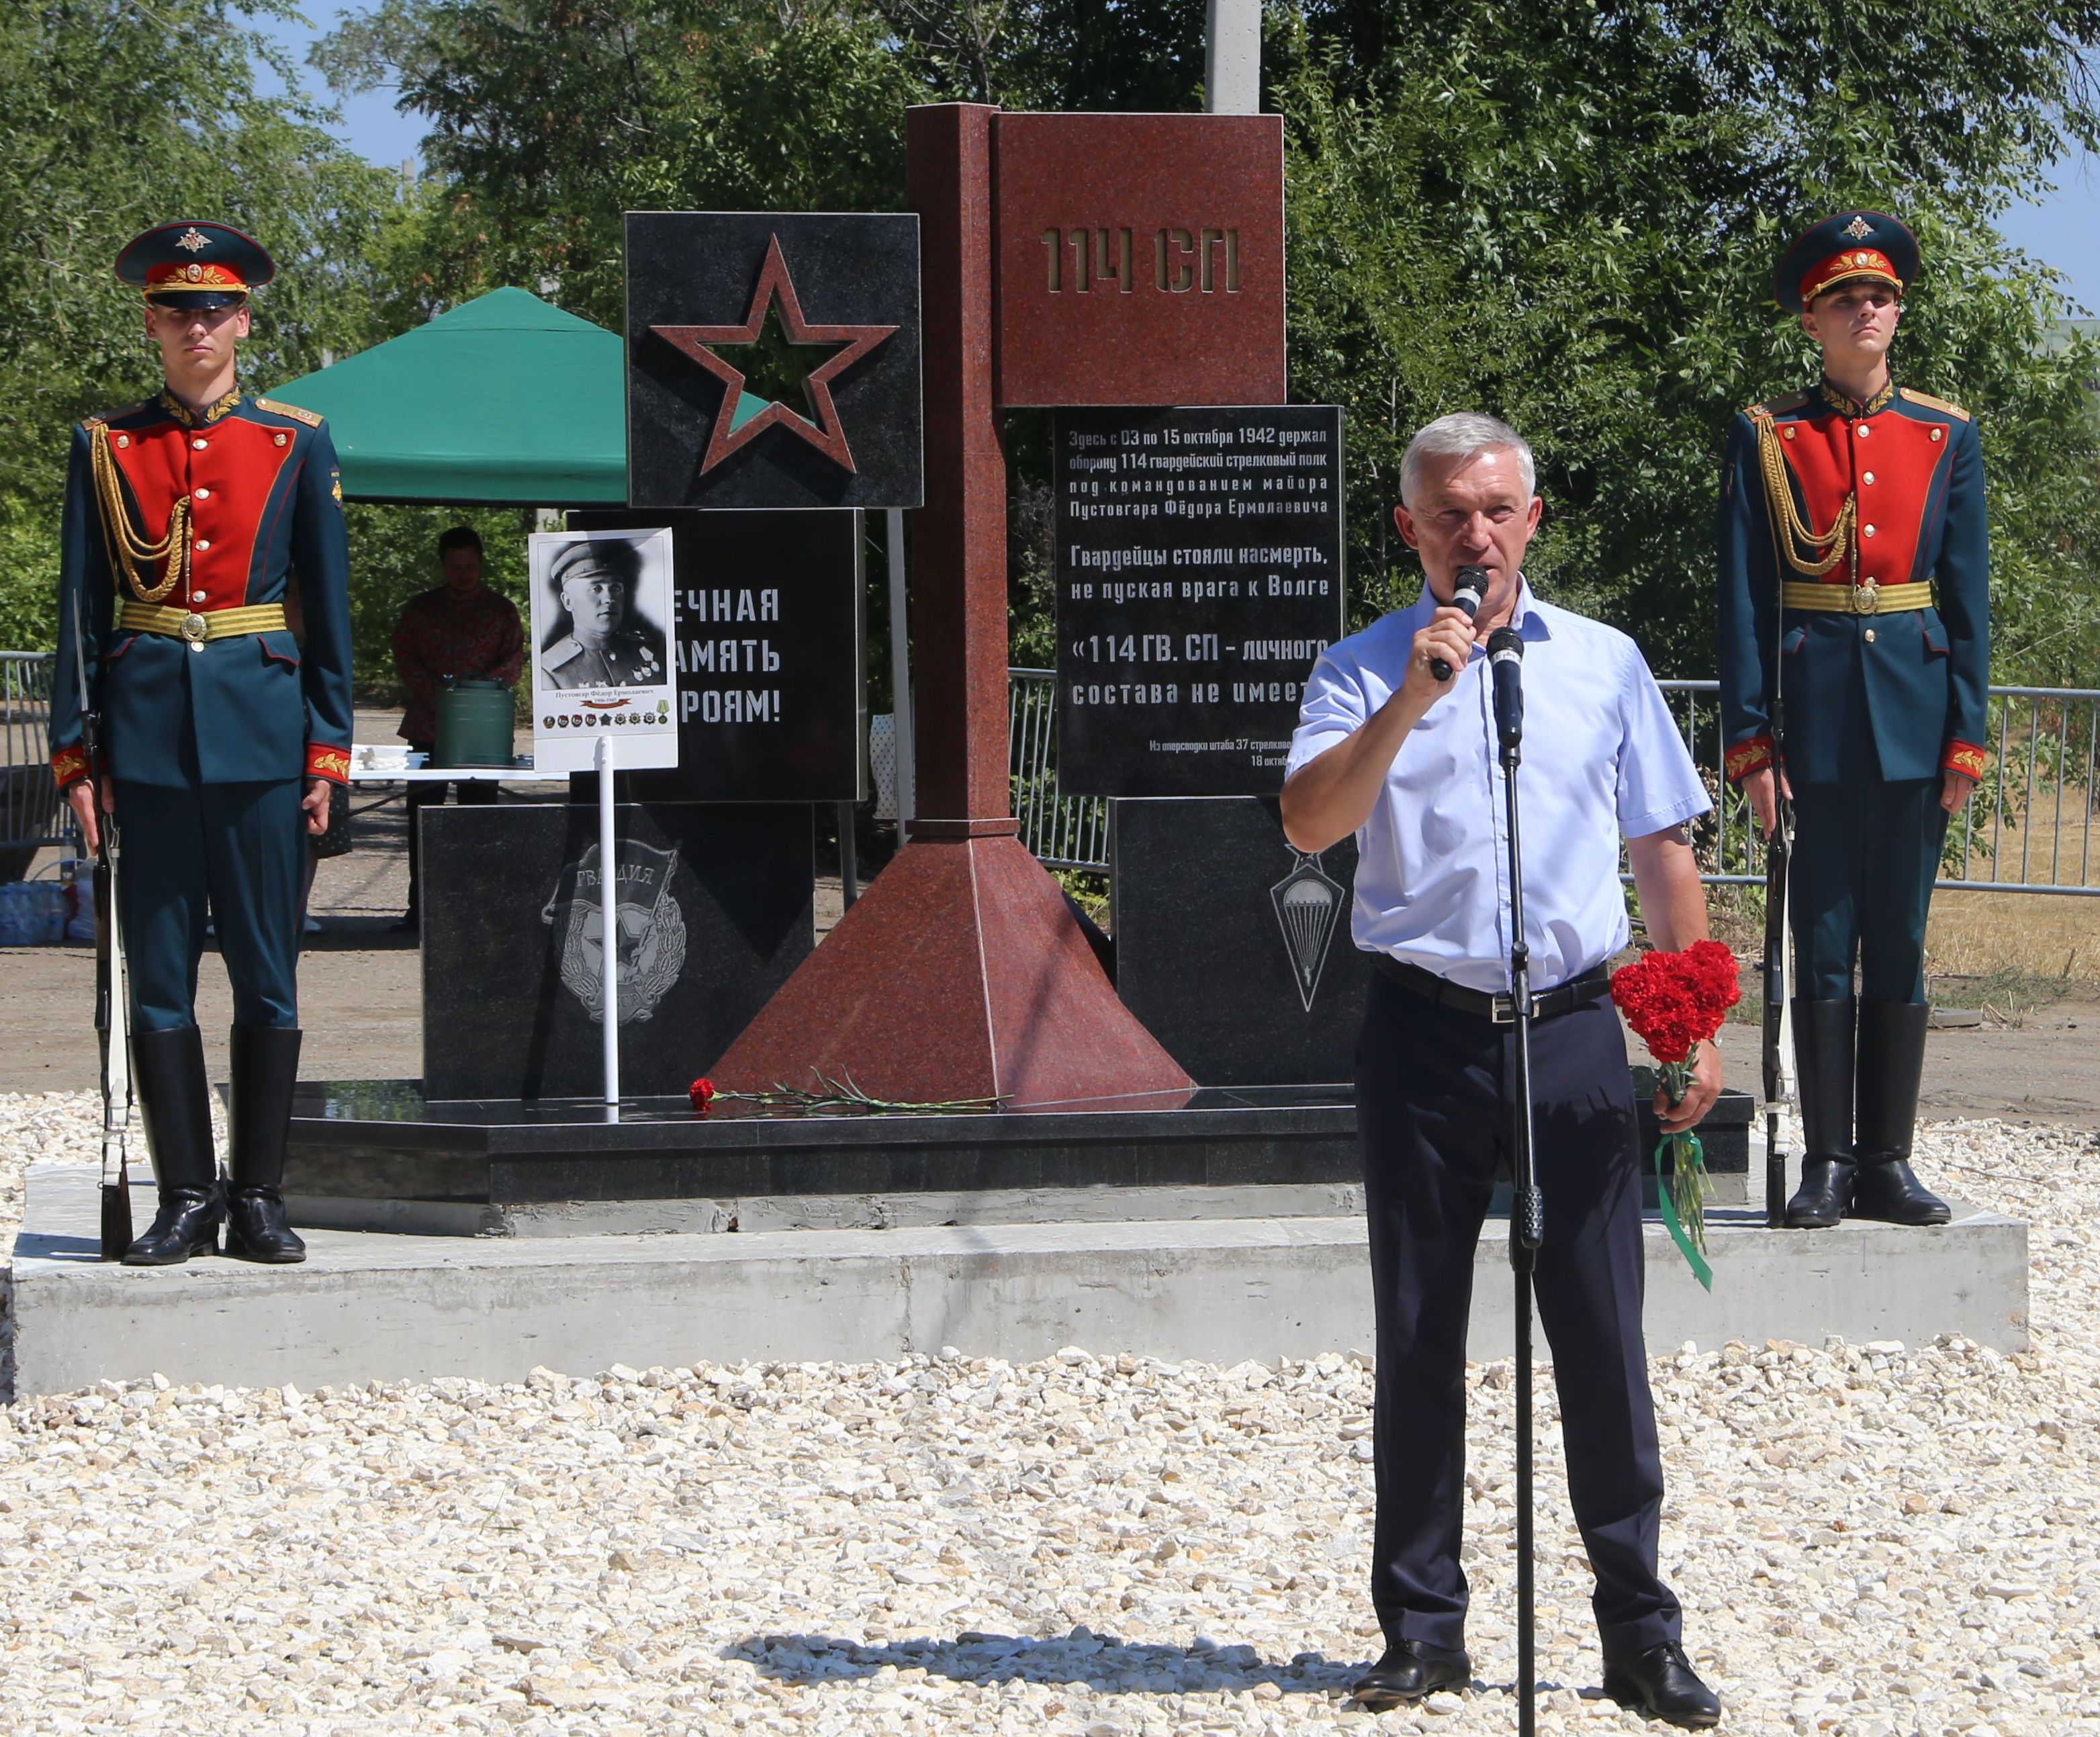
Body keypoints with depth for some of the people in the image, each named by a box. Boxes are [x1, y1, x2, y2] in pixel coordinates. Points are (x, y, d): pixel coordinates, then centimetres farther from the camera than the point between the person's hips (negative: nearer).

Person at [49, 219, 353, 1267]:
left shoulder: (297, 445, 5)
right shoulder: (106, 448, 6)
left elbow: (329, 606, 6)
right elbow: (80, 608, 6)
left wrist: (327, 748, 0)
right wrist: (77, 753, 0)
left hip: (262, 723, 0)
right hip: (147, 730, 0)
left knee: (266, 973, 1)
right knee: (159, 975, 1)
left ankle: (259, 1198, 7)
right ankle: (185, 1199, 7)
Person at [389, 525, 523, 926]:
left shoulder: (501, 609, 10)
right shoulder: (420, 608, 13)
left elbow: (514, 659, 3)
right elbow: (404, 657, 6)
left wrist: (484, 684, -18)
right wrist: (434, 691, -11)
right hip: (428, 726, 1)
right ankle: (419, 905, 2)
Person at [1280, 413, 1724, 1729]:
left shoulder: (1604, 665, 11)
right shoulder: (1365, 671, 5)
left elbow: (1664, 853, 14)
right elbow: (1308, 822, -11)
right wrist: (1409, 704, -21)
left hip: (1573, 1029, 1)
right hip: (1425, 1031, -1)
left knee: (1603, 1333, 0)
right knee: (1419, 1336, 4)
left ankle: (1641, 1631, 5)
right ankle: (1423, 1627, 12)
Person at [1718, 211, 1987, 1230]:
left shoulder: (1946, 439, 8)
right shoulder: (1767, 440, 3)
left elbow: (1969, 599, 6)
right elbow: (1744, 602, 0)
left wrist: (1966, 737, -1)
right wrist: (1751, 742, -6)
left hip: (1914, 714, 2)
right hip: (1814, 716, -2)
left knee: (1900, 946, 4)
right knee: (1824, 946, 0)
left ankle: (1888, 1163, 9)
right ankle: (1827, 1165, 5)